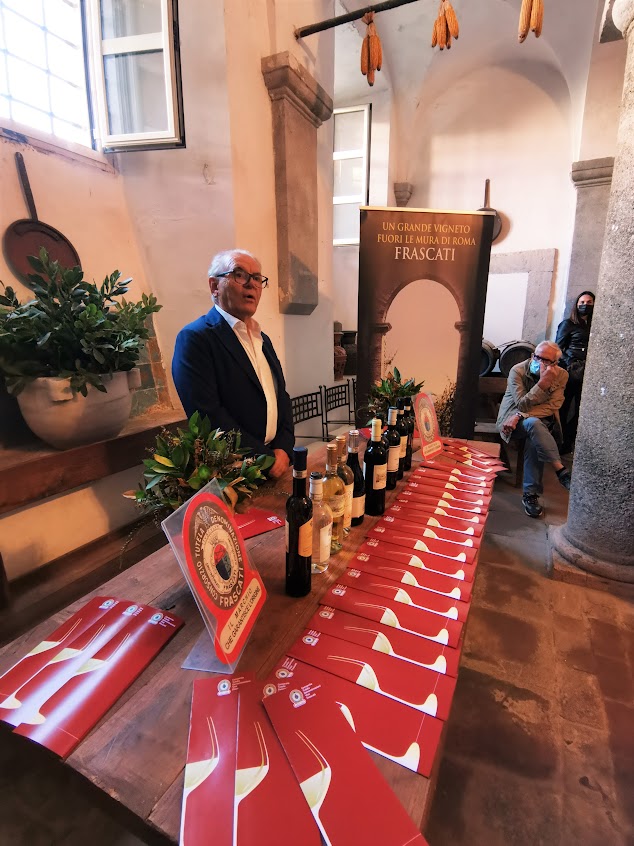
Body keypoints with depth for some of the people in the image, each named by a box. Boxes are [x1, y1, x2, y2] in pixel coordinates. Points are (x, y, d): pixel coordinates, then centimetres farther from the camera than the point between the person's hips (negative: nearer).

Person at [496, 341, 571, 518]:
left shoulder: (561, 375, -3)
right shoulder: (518, 371, -12)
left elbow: (552, 407, -12)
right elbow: (522, 404, -19)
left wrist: (521, 416, -24)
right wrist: (543, 382, -30)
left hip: (543, 420, 2)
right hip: (513, 418, -2)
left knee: (534, 441, -33)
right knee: (533, 424, -37)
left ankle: (530, 494, -27)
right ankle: (562, 471, -33)